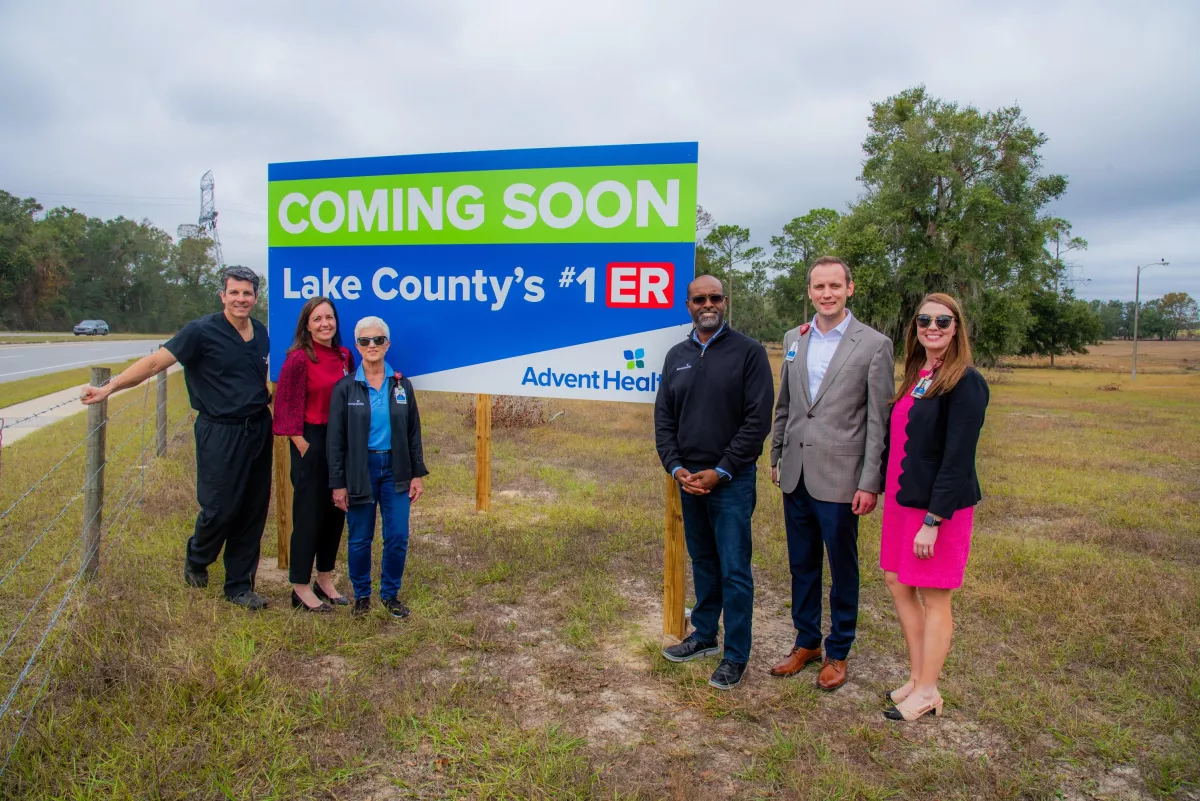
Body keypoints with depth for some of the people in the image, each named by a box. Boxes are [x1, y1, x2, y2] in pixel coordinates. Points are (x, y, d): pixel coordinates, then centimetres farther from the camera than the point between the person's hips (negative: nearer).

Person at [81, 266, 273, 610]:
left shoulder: (260, 333, 8)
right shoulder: (202, 332, -10)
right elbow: (155, 362, -14)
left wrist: (268, 395, 8)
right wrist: (109, 387, -19)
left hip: (258, 430, 5)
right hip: (221, 434, -5)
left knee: (253, 511, 8)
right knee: (219, 509, -1)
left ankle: (239, 585, 21)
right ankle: (196, 561, 33)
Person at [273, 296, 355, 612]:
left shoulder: (344, 356, 6)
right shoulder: (298, 359, -12)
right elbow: (288, 406, -12)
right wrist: (304, 446, -13)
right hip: (311, 443, -6)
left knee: (336, 512, 13)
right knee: (309, 515, 1)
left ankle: (325, 580, 28)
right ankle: (301, 589, 14)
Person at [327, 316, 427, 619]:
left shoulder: (402, 385, 4)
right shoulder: (345, 387, -3)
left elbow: (413, 432, 8)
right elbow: (336, 439, -2)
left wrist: (418, 474, 3)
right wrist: (337, 483, -5)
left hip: (395, 470, 2)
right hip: (360, 470, -2)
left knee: (398, 537, 1)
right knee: (360, 539, 7)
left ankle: (390, 594, 20)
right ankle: (361, 595, 26)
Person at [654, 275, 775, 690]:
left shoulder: (748, 352, -5)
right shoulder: (677, 356, 10)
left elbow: (758, 419, -11)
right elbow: (663, 417, 10)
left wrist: (720, 471, -14)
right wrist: (676, 467, -3)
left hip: (730, 480, -5)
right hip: (688, 479, 5)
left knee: (734, 569, 1)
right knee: (702, 562, 17)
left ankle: (735, 655, 12)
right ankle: (704, 635, 32)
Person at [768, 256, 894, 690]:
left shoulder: (874, 344, -7)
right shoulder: (793, 339, 8)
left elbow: (879, 421, -9)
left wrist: (870, 483, -11)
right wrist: (776, 458, 13)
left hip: (839, 478, -5)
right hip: (796, 475, 5)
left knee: (842, 568, 9)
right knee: (801, 565, 16)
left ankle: (838, 652, 26)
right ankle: (806, 642, 32)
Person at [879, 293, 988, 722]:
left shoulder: (965, 382, -14)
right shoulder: (915, 376, 10)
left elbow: (957, 458, -18)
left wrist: (933, 520, -20)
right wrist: (884, 490, 9)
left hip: (939, 506, -8)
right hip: (903, 499, 8)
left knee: (934, 597, 4)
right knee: (898, 583, 14)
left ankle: (927, 692, 19)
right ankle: (917, 677, 30)